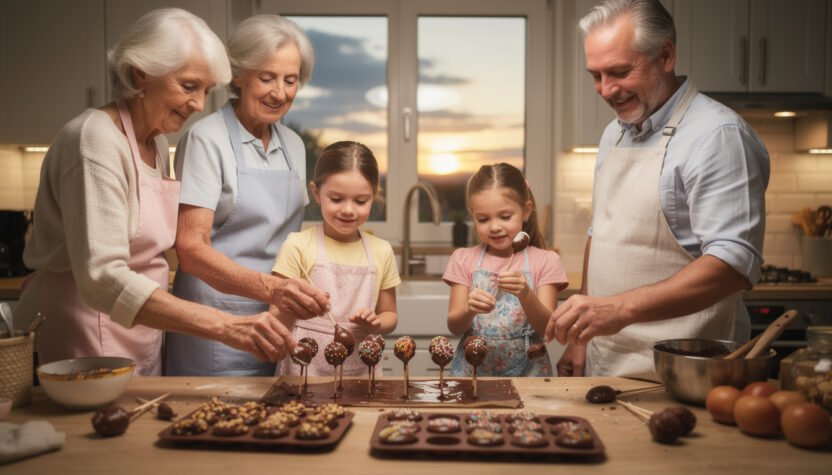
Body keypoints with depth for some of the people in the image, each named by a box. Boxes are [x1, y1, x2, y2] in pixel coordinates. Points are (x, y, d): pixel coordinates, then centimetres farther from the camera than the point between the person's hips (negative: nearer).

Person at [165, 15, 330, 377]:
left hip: (278, 328, 5)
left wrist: (300, 296, 2)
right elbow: (190, 249, -17)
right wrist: (270, 289, -31)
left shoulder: (293, 145, 10)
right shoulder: (206, 139, -9)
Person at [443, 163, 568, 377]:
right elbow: (454, 327, 1)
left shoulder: (544, 261, 4)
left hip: (527, 372, 0)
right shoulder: (464, 259, 8)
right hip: (472, 370, 1)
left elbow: (547, 329, -3)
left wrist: (526, 295, -20)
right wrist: (469, 309, -19)